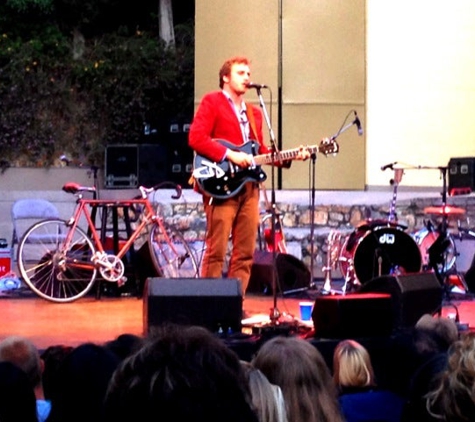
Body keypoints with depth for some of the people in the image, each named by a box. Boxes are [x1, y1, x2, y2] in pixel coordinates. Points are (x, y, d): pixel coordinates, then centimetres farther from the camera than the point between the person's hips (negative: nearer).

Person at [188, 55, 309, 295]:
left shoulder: (254, 113, 24)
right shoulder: (212, 102, 1)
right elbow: (196, 138, -11)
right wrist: (230, 155, -17)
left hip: (248, 186, 7)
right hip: (221, 185, -7)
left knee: (245, 252, 4)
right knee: (216, 251, -9)